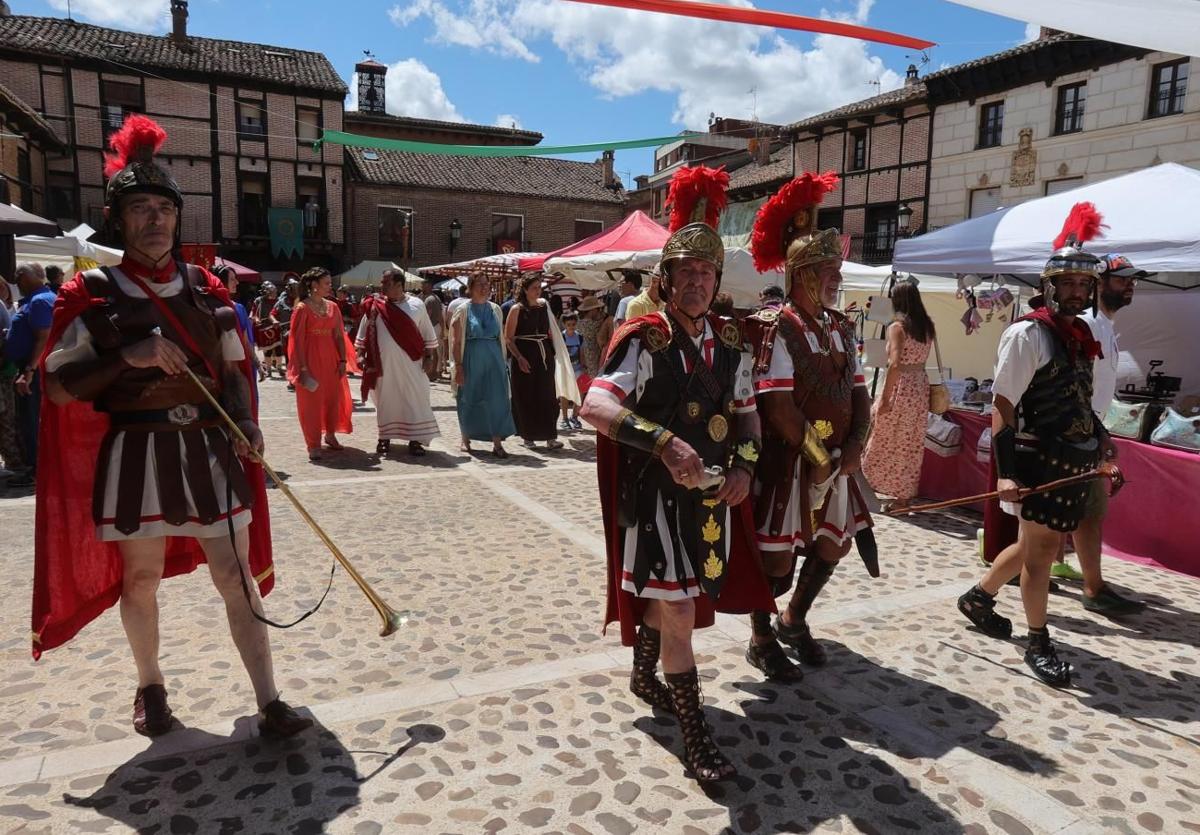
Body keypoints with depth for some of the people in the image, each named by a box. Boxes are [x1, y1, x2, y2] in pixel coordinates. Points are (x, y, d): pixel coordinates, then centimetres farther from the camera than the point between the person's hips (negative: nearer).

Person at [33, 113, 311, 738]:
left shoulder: (206, 289, 7)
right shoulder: (91, 294, -2)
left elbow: (231, 368, 13)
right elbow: (58, 385, -5)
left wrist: (245, 420, -5)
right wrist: (128, 357, -19)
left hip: (210, 452, 2)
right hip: (135, 456, -2)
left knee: (238, 576, 2)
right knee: (140, 580, 12)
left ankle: (269, 705, 9)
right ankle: (150, 688, 36)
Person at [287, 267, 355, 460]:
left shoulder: (332, 307, 8)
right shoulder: (302, 308, -8)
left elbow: (339, 336, 10)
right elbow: (298, 340, -10)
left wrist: (343, 360, 2)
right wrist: (302, 368, -14)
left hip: (331, 360, 5)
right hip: (310, 360, -5)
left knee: (334, 398, 10)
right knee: (311, 401, 1)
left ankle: (330, 435, 30)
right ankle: (313, 445, 10)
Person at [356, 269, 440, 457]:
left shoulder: (416, 305, 0)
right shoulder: (375, 306, 1)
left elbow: (428, 333, 7)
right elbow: (363, 332, 8)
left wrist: (429, 356, 3)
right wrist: (361, 355, 3)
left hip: (410, 364, -1)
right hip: (383, 363, 1)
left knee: (415, 398, -1)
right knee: (385, 399, 8)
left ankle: (415, 439, 8)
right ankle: (384, 438, 21)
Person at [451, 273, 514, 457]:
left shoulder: (495, 309, 9)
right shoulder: (463, 309, -1)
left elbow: (501, 337, 12)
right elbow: (456, 341, -3)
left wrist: (503, 361, 7)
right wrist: (458, 366, -10)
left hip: (494, 361, 3)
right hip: (471, 361, -3)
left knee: (497, 400, -2)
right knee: (469, 400, 7)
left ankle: (497, 443, 1)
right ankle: (466, 440, 24)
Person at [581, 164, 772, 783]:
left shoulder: (729, 342, 4)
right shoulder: (644, 338, -15)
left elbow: (745, 411, 16)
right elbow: (594, 406, -28)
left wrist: (744, 466, -1)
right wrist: (666, 442, -37)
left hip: (713, 494, 6)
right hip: (656, 494, -6)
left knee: (663, 596, 22)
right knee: (679, 609, -3)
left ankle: (644, 678, 47)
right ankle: (696, 736, 11)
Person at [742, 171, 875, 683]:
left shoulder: (841, 328, 9)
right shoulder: (777, 328, -14)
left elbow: (859, 393, 9)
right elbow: (778, 406, -20)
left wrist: (854, 448, -6)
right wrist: (818, 458, -14)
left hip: (835, 460, 8)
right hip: (787, 460, -7)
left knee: (833, 546, 16)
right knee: (778, 558, 0)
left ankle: (794, 620, 38)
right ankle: (761, 639, 23)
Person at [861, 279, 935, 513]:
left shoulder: (897, 326, -14)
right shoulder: (928, 326, 7)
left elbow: (895, 364, -21)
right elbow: (921, 357, 13)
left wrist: (885, 397, -18)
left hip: (901, 387, -7)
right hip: (920, 386, 7)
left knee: (890, 442, 6)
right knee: (912, 443, 13)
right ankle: (906, 493, 22)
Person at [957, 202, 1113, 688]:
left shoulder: (1081, 335, 12)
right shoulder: (1028, 334, -13)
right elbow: (1002, 405, -18)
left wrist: (1100, 437, 11)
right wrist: (1007, 470, -24)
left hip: (1073, 464, 8)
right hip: (1039, 465, -8)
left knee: (1037, 545, 17)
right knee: (1040, 549, 2)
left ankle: (978, 597, 36)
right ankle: (1039, 644, 16)